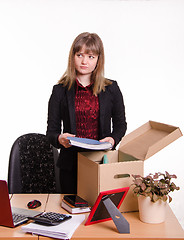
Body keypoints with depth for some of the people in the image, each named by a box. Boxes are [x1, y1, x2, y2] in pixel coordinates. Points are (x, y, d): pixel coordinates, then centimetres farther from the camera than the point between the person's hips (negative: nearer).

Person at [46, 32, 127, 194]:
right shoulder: (60, 90, 2)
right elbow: (52, 131, 3)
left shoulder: (111, 88, 4)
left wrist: (113, 139, -10)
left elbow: (120, 124, 10)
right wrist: (59, 139, -18)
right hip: (71, 164, 0)